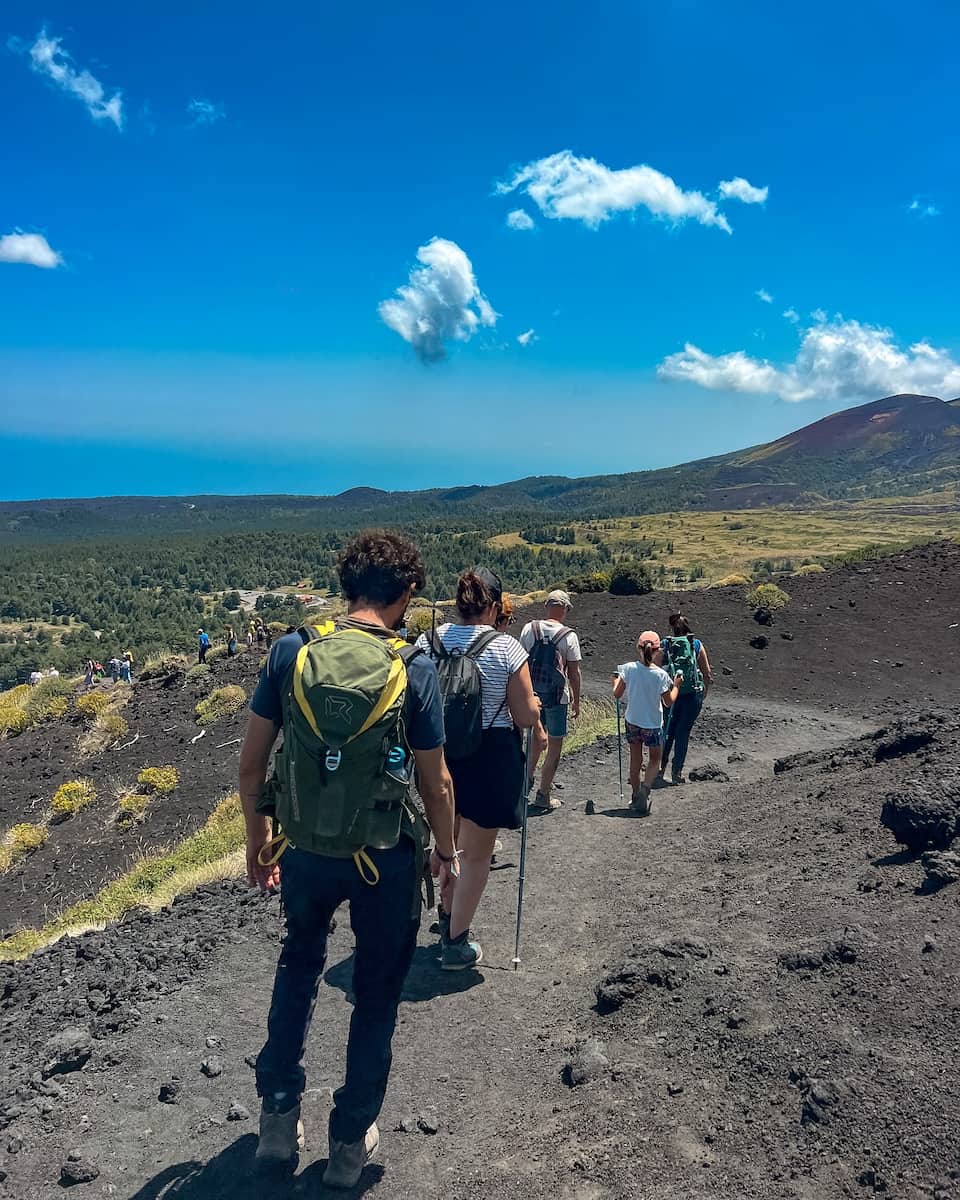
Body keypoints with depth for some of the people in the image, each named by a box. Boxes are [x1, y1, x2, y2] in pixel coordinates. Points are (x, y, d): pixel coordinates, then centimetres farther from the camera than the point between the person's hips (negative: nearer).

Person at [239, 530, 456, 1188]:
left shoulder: (291, 651, -9)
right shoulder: (415, 667, -15)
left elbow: (252, 760, -3)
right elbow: (435, 780, -10)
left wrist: (256, 836, 12)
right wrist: (446, 849, 7)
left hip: (306, 847, 3)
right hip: (387, 855, -2)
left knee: (299, 964, 30)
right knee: (377, 993, 19)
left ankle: (280, 1116, 34)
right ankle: (352, 1141, 33)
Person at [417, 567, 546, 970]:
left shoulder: (428, 641, -2)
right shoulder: (506, 648, -14)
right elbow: (525, 715, -10)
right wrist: (539, 730, 11)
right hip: (490, 759, -5)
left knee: (446, 841, 26)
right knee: (476, 854, 11)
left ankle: (447, 918, 44)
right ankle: (456, 945, 21)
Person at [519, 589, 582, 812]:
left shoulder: (529, 629, 0)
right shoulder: (568, 636, -9)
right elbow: (574, 672, -5)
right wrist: (576, 701, 6)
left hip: (531, 695, 4)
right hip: (557, 697, -4)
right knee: (555, 746, 8)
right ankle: (543, 795, 10)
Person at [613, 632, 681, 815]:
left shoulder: (629, 669, -14)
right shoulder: (661, 675, -17)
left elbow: (617, 694, -5)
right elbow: (668, 702, -5)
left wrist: (616, 680, 14)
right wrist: (676, 685, 10)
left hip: (632, 722, 2)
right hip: (652, 725, -2)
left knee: (635, 760, 18)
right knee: (654, 760, 17)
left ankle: (636, 797, 25)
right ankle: (645, 788, -7)